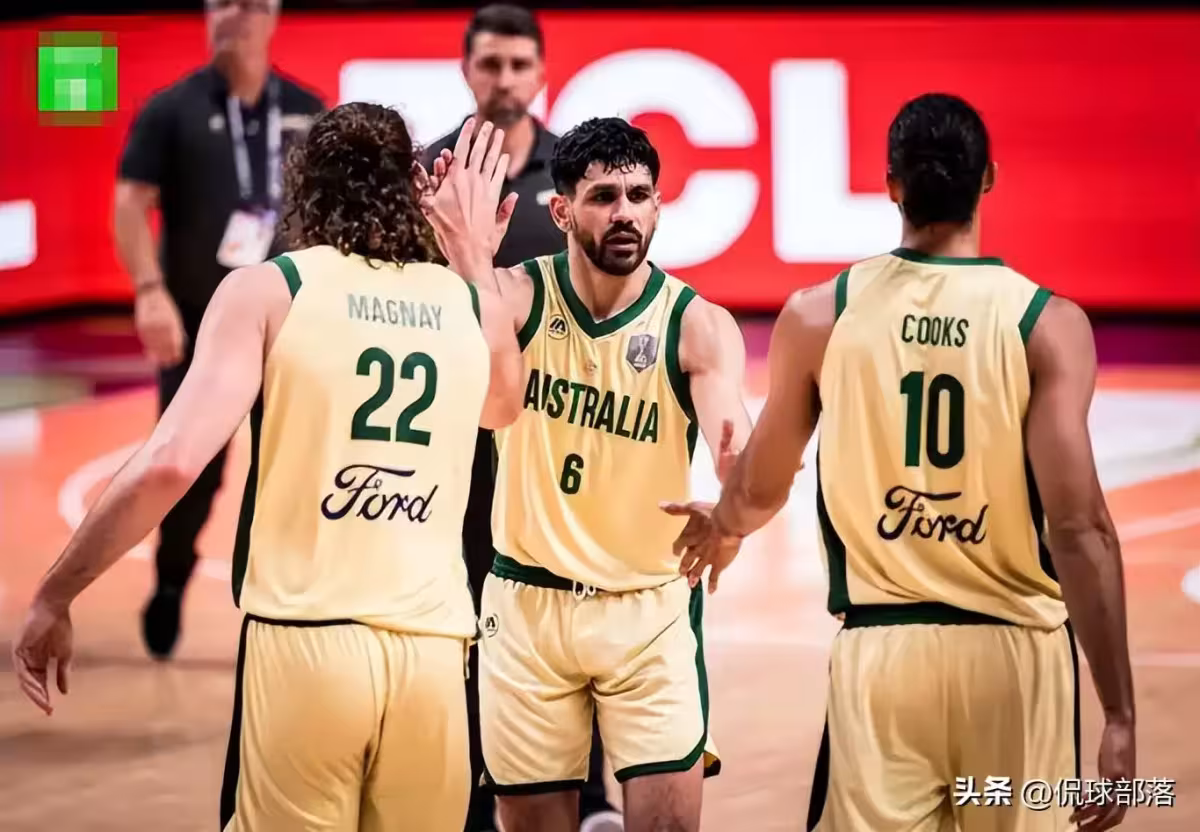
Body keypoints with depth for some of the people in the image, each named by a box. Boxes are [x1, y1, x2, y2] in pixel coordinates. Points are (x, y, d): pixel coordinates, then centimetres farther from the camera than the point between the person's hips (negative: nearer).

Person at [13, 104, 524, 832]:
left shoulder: (267, 291, 1)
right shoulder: (475, 307, 13)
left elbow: (170, 464, -10)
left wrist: (54, 597, -2)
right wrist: (477, 257, 41)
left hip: (306, 640, -3)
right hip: (433, 650, 3)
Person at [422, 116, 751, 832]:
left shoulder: (698, 325, -9)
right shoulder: (516, 297, -7)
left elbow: (738, 449, -23)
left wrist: (743, 471, -49)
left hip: (649, 610, -1)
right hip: (527, 604, 1)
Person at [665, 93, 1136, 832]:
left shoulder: (819, 315, 0)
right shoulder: (1047, 324, -7)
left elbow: (759, 491, 12)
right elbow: (1079, 527, -13)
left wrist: (724, 528, 37)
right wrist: (1120, 716, -10)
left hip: (879, 651, 1)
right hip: (1013, 654, -1)